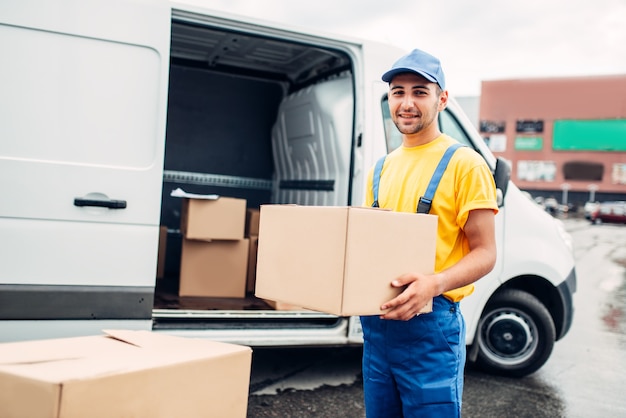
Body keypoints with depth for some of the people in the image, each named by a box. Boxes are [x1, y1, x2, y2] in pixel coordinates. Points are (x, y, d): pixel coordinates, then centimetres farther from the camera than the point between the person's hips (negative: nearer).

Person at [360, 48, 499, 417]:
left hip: (431, 324, -6)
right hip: (377, 321, 7)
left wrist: (434, 284, -27)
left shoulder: (464, 164, -7)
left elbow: (485, 253, -10)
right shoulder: (381, 170, 13)